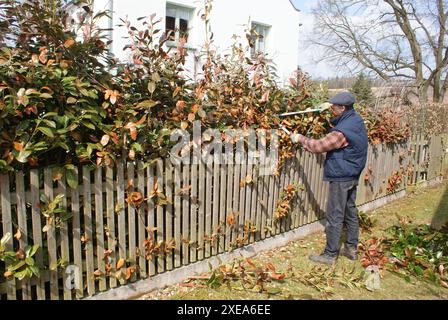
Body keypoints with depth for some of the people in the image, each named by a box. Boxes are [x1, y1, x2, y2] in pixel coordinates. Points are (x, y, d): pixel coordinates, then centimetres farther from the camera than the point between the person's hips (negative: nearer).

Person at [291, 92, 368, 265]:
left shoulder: (343, 131, -26)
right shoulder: (356, 119, 5)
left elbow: (319, 146, -23)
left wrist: (300, 138, -10)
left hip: (340, 178, -10)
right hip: (353, 176, 10)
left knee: (335, 217, 0)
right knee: (350, 212, 17)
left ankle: (330, 254, 10)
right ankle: (351, 249, 30)